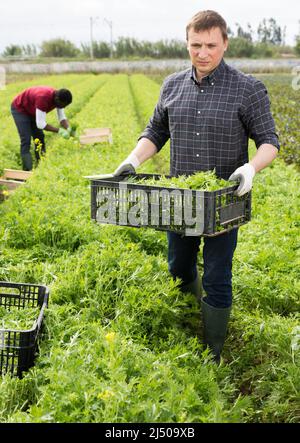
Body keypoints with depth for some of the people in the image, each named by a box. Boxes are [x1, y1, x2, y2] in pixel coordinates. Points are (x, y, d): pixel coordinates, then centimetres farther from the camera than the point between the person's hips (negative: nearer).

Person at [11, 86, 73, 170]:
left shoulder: (59, 98, -17)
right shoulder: (43, 98, -41)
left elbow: (62, 118, -9)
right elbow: (40, 124, -39)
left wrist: (68, 129, -29)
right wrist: (59, 130, -41)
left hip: (31, 111, 8)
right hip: (20, 109, -8)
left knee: (40, 138, 4)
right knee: (26, 141, -17)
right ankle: (28, 170, -19)